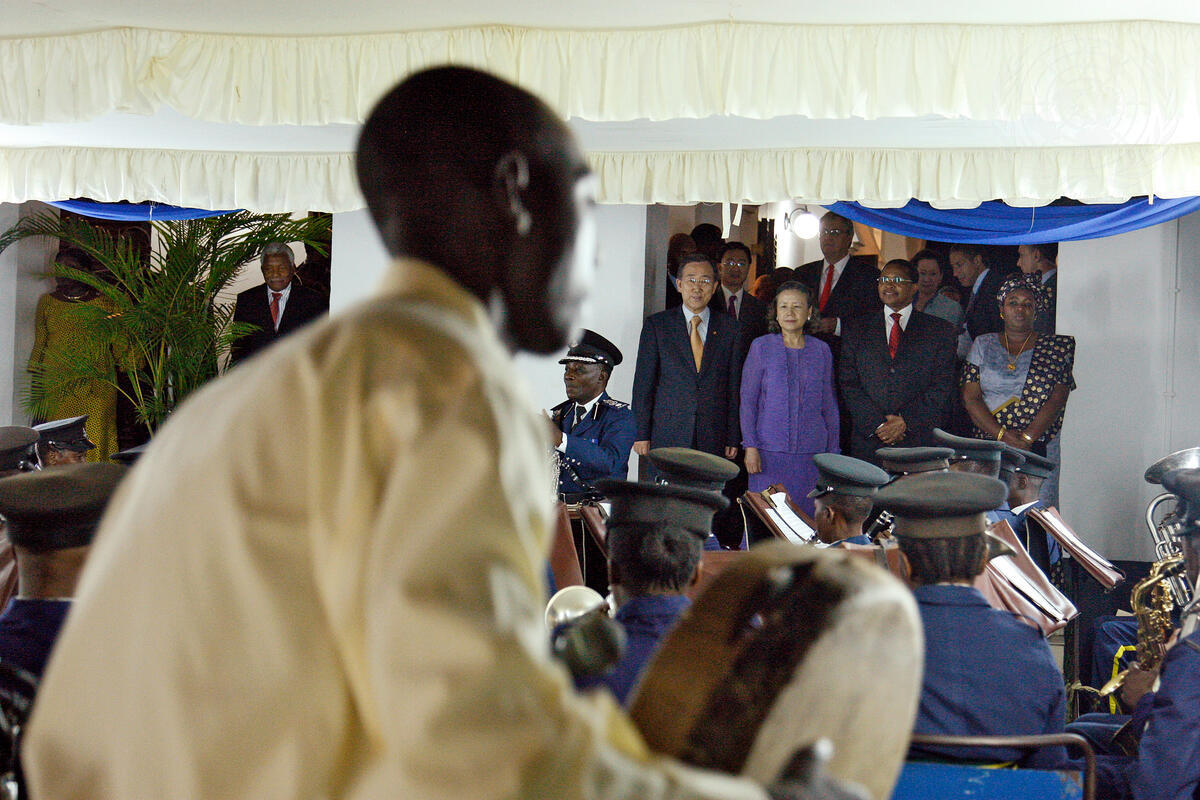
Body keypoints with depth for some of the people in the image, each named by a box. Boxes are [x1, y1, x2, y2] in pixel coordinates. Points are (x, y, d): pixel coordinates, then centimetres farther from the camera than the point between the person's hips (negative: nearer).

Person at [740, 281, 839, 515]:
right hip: (769, 449, -2)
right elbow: (747, 400, 2)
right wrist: (750, 446, -6)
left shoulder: (821, 350, 8)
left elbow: (829, 405, 13)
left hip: (811, 451, 2)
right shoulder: (761, 347, 2)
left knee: (806, 514, 0)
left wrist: (833, 451, 10)